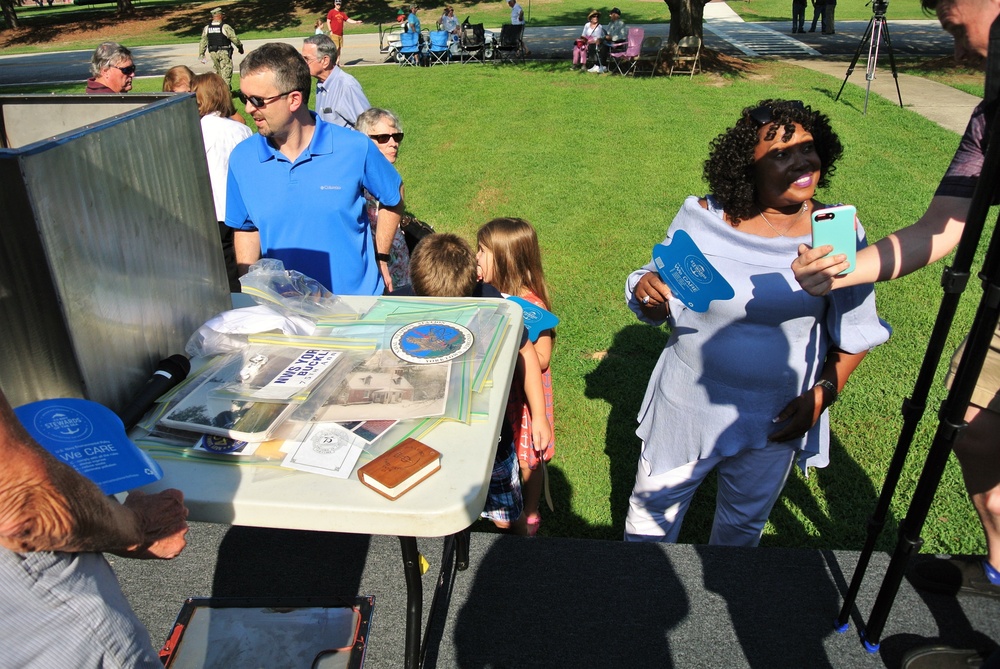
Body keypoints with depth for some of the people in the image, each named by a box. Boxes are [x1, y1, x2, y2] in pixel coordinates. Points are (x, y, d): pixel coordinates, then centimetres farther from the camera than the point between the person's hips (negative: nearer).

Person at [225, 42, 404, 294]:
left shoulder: (355, 148, -9)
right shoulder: (242, 159, -2)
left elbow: (393, 198, 7)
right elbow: (246, 229, 11)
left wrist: (381, 257, 5)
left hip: (357, 300, -2)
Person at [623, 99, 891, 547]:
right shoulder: (702, 219, -14)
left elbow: (855, 332, 0)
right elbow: (659, 310, -5)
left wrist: (822, 394, -11)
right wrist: (647, 292, -28)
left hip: (777, 415, 1)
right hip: (689, 401, 0)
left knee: (745, 522, 23)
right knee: (653, 502, 17)